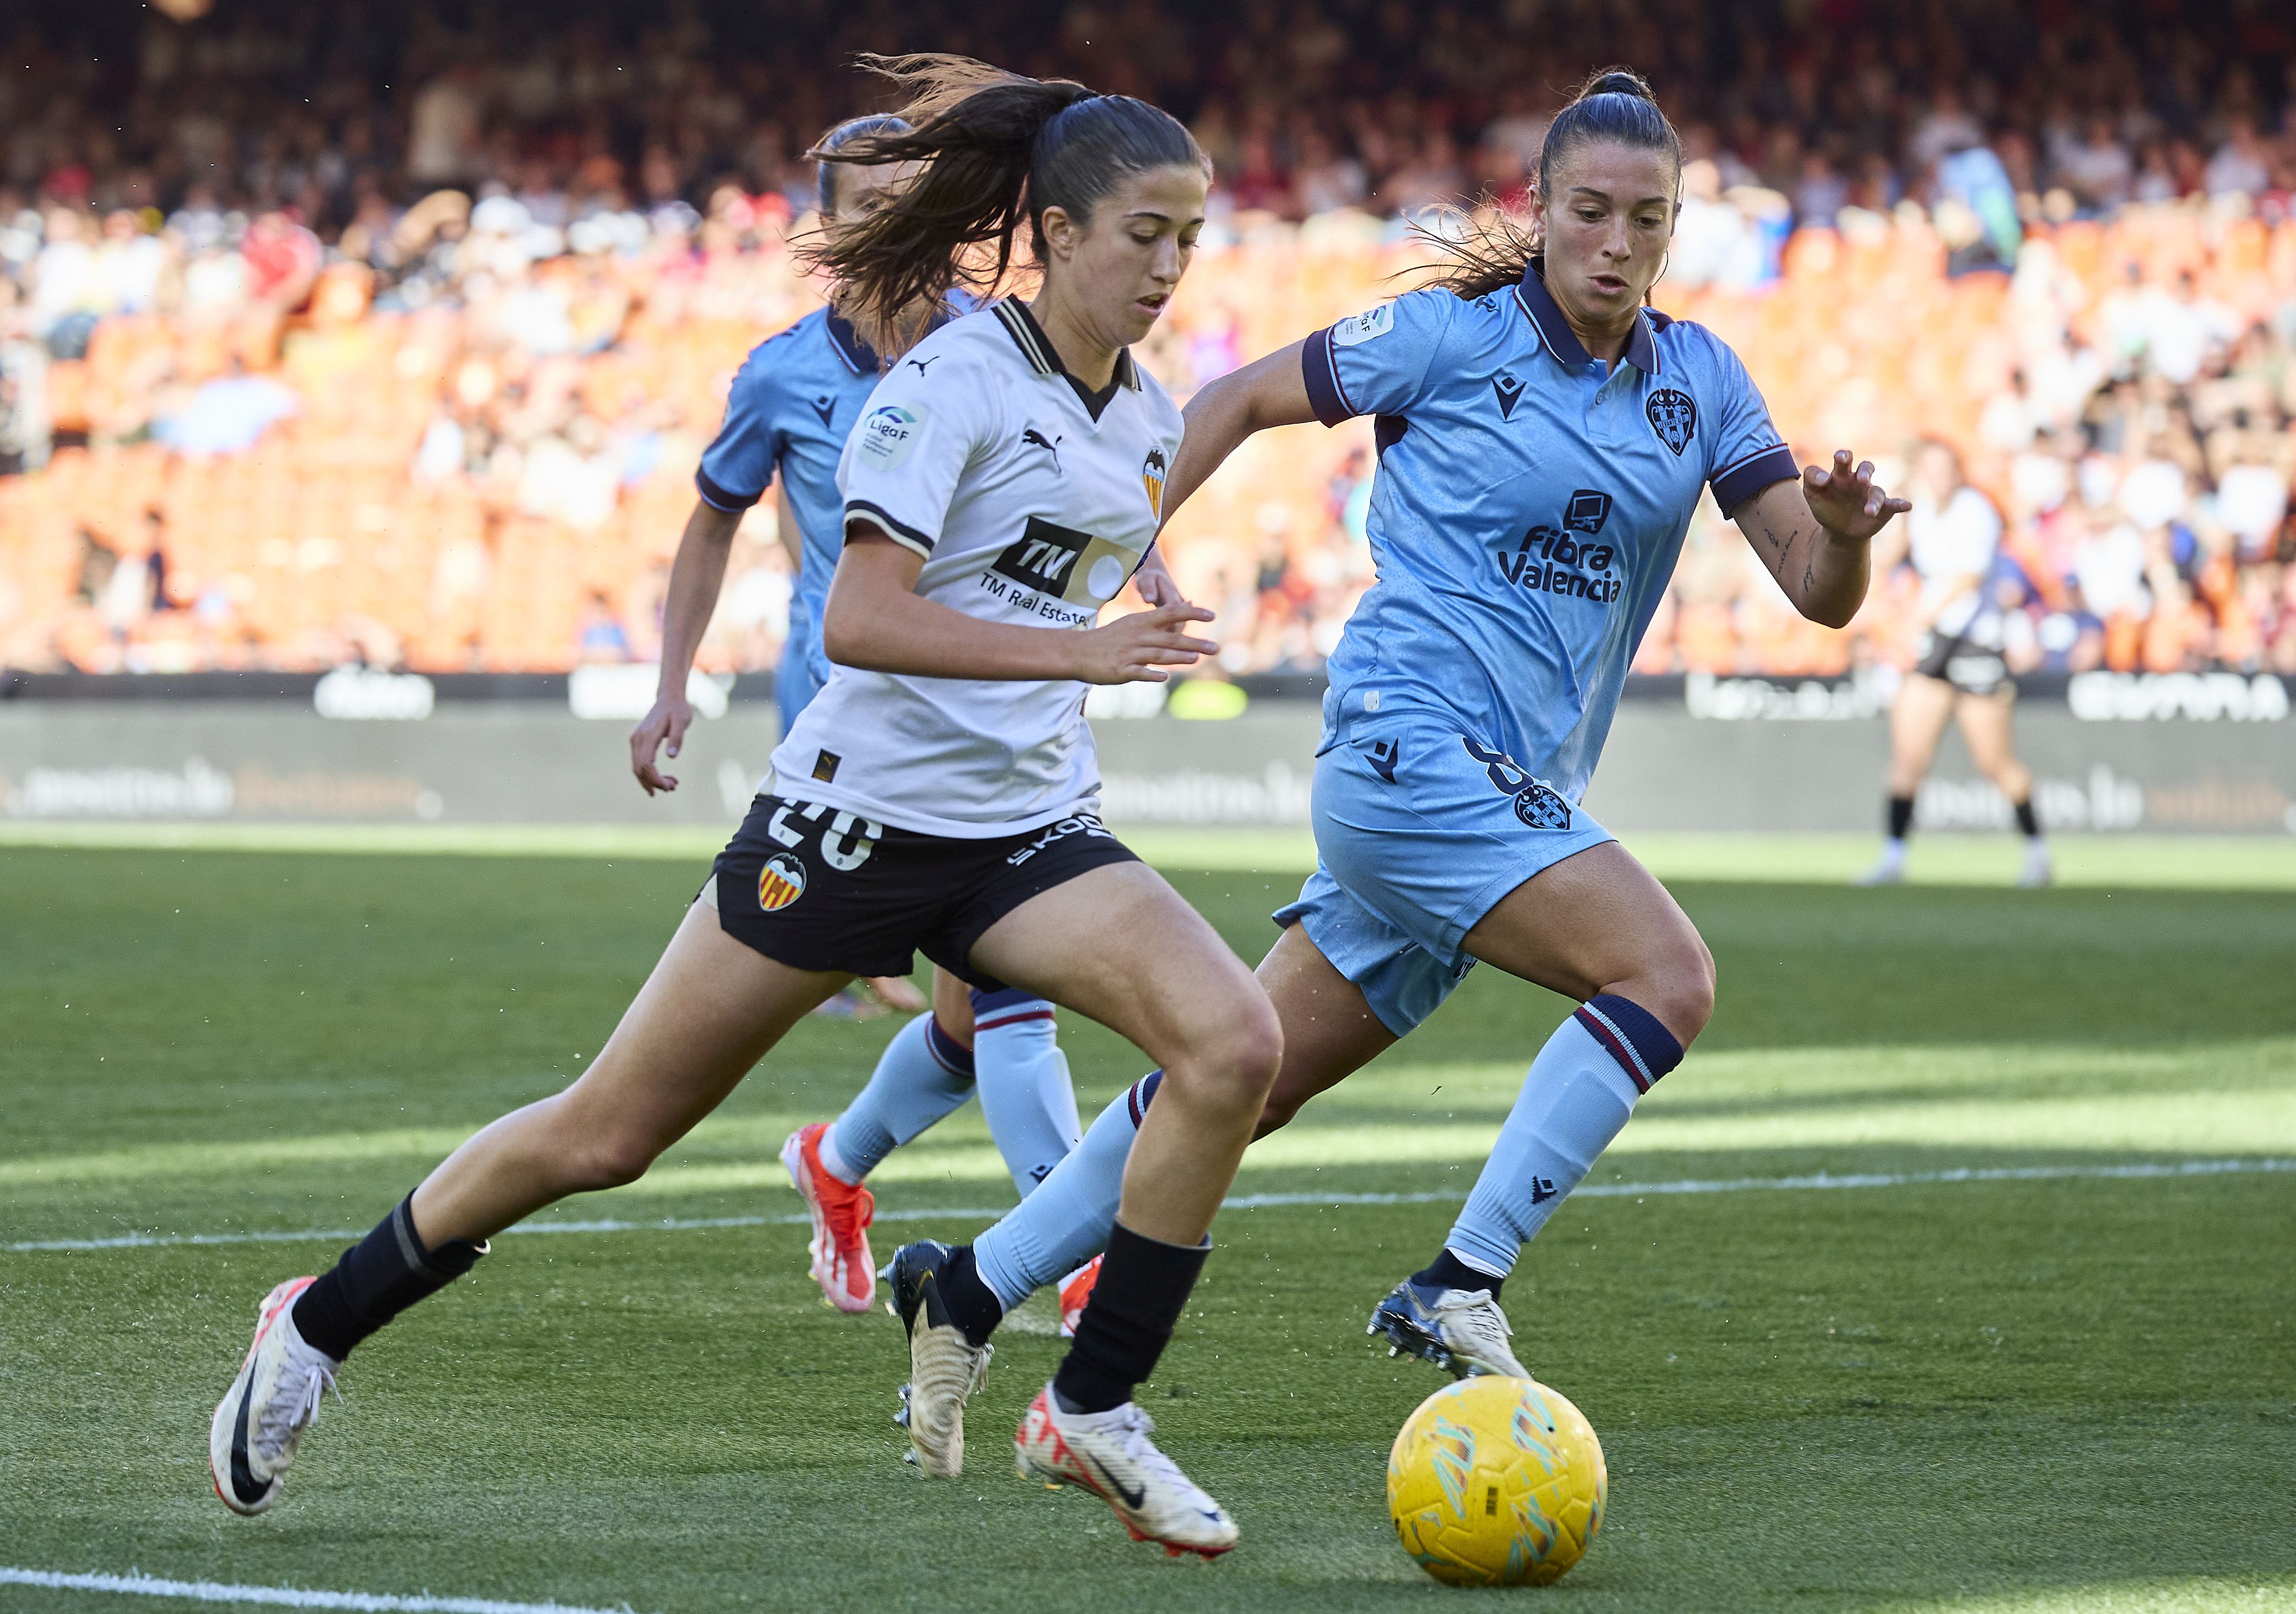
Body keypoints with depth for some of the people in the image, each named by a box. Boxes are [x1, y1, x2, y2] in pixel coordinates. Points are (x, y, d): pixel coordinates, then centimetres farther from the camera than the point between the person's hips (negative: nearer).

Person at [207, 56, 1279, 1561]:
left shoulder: (1149, 420, 8)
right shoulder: (951, 382, -15)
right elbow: (857, 617, -26)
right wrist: (1082, 654, -32)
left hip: (1029, 829, 6)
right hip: (861, 806, -6)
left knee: (1235, 1043, -20)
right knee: (608, 1134, 1)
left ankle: (1092, 1414, -10)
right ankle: (320, 1326, 23)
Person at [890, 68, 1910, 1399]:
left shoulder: (1699, 379, 9)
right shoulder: (1451, 336, -4)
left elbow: (1820, 594, 4)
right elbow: (1242, 400, 7)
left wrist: (1846, 529, -18)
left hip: (1516, 793, 6)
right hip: (1415, 741, -6)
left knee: (1244, 1081, 9)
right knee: (1670, 975, -23)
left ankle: (973, 1288, 19)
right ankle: (1459, 1286, -21)